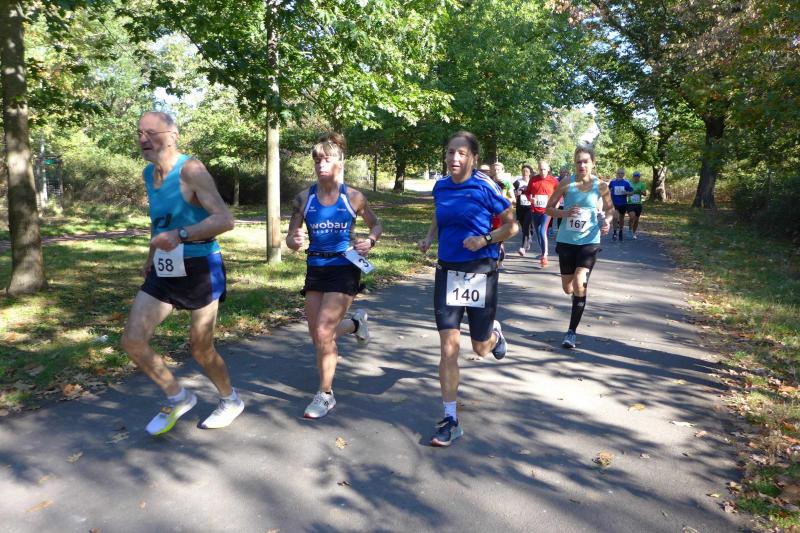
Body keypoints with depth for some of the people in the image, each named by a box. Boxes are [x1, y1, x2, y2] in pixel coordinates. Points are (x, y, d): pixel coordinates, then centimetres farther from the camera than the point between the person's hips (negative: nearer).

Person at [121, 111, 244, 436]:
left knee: (200, 348, 4)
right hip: (164, 271, 7)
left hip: (200, 270, -7)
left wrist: (180, 235, -38)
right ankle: (178, 398, 23)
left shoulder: (190, 170, -17)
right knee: (132, 342, 1)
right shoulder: (148, 173, 7)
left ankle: (231, 401, 32)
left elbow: (225, 219, -28)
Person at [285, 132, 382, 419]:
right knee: (317, 336, 11)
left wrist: (370, 241, -11)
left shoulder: (353, 197, -6)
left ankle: (325, 395, 8)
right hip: (315, 269, 4)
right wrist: (294, 241, -21)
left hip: (344, 269, -4)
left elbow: (376, 224, 10)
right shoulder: (304, 198, -2)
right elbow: (291, 238, 2)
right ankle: (355, 322, 44)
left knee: (323, 333, -11)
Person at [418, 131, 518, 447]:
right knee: (448, 346, -2)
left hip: (480, 272, -3)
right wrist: (429, 237, 4)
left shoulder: (485, 187, -10)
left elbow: (511, 226, -3)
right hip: (447, 271, 3)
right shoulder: (441, 187, 4)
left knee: (481, 349, 9)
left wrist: (485, 239, -19)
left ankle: (494, 330, 47)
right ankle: (450, 419, 7)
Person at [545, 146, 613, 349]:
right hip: (566, 241, 1)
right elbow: (549, 208, 1)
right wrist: (565, 213, -18)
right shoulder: (566, 184, -5)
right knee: (568, 288, 10)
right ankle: (578, 295, 51)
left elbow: (610, 208, 13)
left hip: (589, 242, -1)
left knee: (580, 284, -18)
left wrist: (607, 221, -8)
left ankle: (571, 331, -5)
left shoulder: (601, 186, -3)